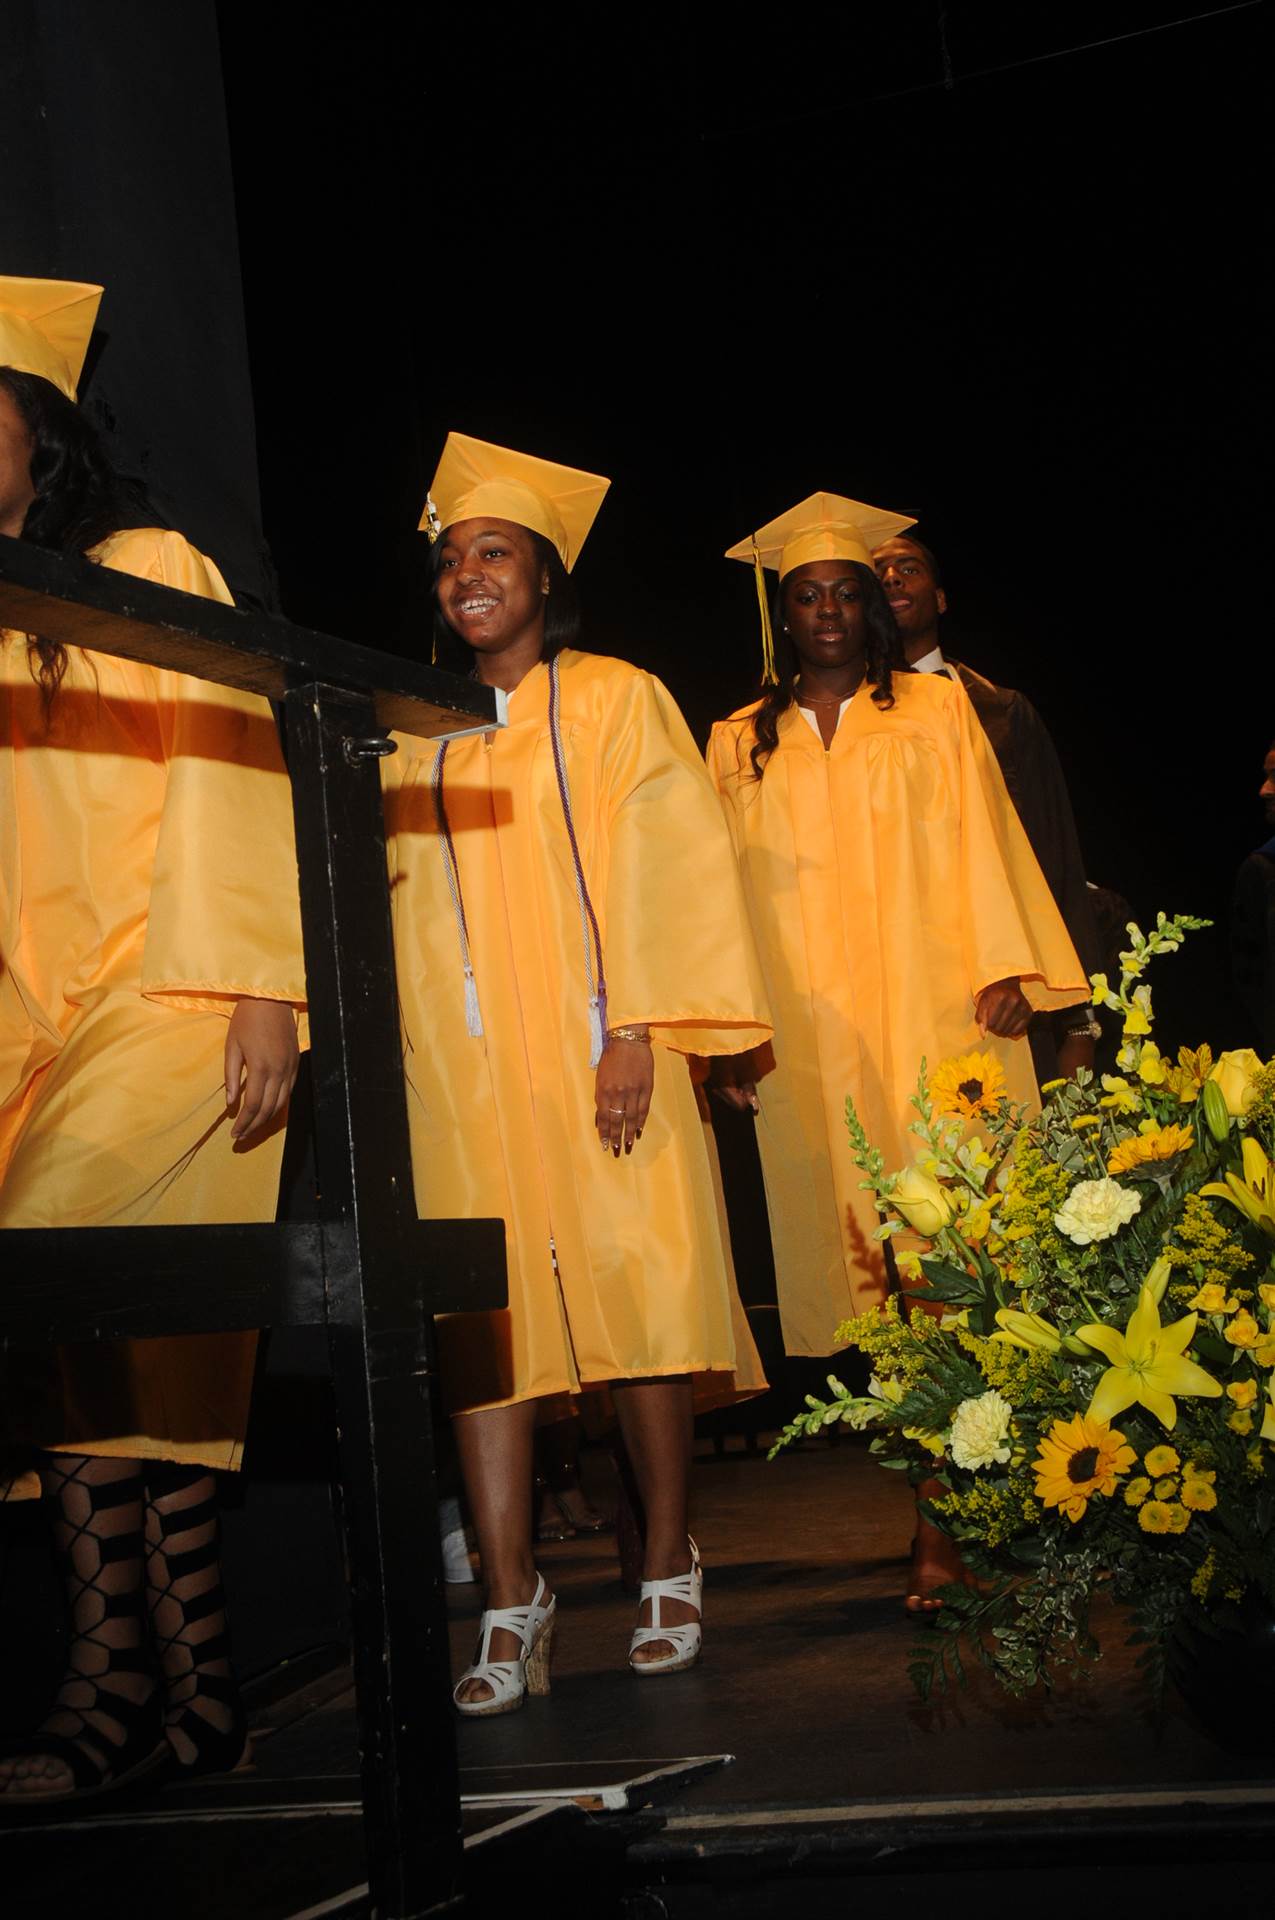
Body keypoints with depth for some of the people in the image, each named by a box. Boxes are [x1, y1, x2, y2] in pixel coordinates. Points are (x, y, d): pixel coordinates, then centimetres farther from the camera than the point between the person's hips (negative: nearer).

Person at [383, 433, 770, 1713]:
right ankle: (510, 1606, -2)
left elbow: (663, 871, -2)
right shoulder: (420, 735, 17)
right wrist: (393, 1058, 6)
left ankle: (668, 1570, 12)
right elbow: (397, 898, 17)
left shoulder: (615, 701, 6)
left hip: (593, 1054, -3)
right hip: (462, 1068, 3)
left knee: (633, 1302, -2)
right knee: (480, 1321, -4)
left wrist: (639, 1032, -13)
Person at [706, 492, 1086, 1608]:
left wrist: (1007, 971, -6)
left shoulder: (937, 711, 13)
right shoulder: (740, 745, 15)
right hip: (811, 1037, 2)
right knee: (867, 1254, -3)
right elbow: (729, 890, 13)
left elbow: (983, 844, 6)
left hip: (935, 1016, -1)